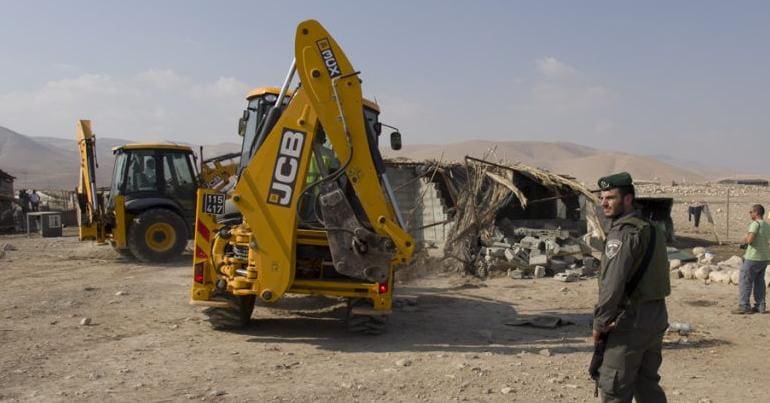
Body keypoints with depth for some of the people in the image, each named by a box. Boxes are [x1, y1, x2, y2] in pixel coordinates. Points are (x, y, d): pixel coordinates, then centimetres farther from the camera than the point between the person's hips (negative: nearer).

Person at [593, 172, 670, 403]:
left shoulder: (623, 232, -16)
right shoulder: (652, 229, 13)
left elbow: (613, 283, -22)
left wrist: (599, 323, -13)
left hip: (631, 322, -9)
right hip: (657, 319, 9)